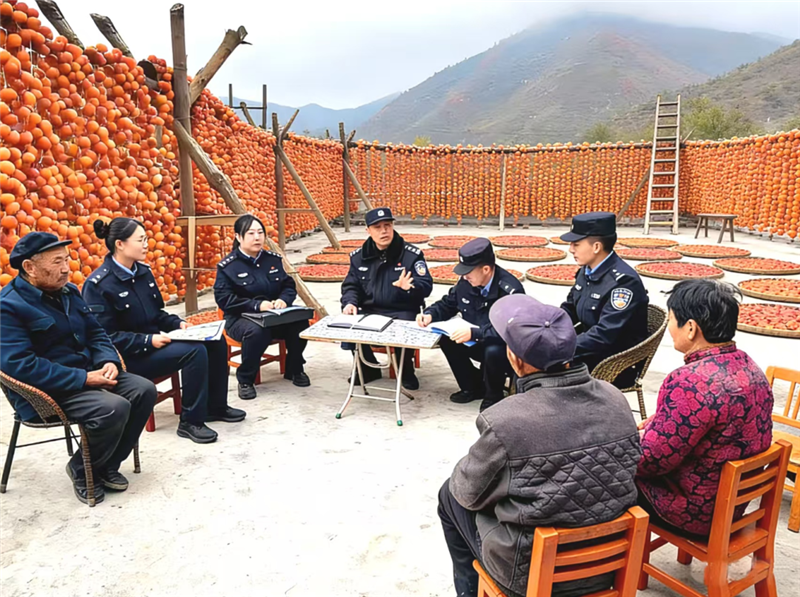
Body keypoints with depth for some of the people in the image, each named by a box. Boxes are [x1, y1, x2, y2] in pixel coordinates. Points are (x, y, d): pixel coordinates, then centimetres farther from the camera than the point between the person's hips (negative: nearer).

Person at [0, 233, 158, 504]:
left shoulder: (68, 291, 8)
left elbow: (95, 332, 15)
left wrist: (109, 361, -7)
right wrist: (84, 379, -27)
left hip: (87, 372, 8)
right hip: (45, 391, -8)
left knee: (144, 390, -8)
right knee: (114, 408, -30)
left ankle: (107, 465, 8)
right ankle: (81, 470, 1)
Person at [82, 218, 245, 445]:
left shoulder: (143, 271, 8)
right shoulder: (98, 285, -15)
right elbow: (106, 336, -18)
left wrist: (178, 323, -2)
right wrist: (148, 341, -24)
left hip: (155, 341, 8)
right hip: (130, 357, -8)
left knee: (215, 342, -7)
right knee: (195, 351, -28)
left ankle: (215, 406, 8)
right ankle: (190, 421, -14)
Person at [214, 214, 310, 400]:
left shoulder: (273, 259, 10)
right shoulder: (227, 266, -5)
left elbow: (289, 286, 10)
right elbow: (224, 299, -12)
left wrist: (284, 299, -14)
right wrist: (256, 305, -25)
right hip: (241, 318, -4)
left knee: (300, 324, -24)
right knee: (256, 331, -38)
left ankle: (294, 370, 3)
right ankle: (245, 380, -13)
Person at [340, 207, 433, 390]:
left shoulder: (411, 254, -4)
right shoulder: (359, 256, 6)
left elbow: (426, 286, -9)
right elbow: (351, 285, 11)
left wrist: (409, 286, -31)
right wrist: (350, 303, -11)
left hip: (402, 312, -3)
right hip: (369, 312, 3)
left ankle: (406, 371, 1)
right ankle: (368, 368, 8)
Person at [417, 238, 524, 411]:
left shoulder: (510, 290, -28)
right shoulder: (466, 283, -8)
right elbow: (447, 304, 9)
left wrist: (474, 333, -41)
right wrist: (430, 314, -12)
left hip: (508, 350, -6)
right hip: (478, 344, 7)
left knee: (493, 352, -37)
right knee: (445, 338, -12)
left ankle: (493, 396, -4)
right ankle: (473, 387, 7)